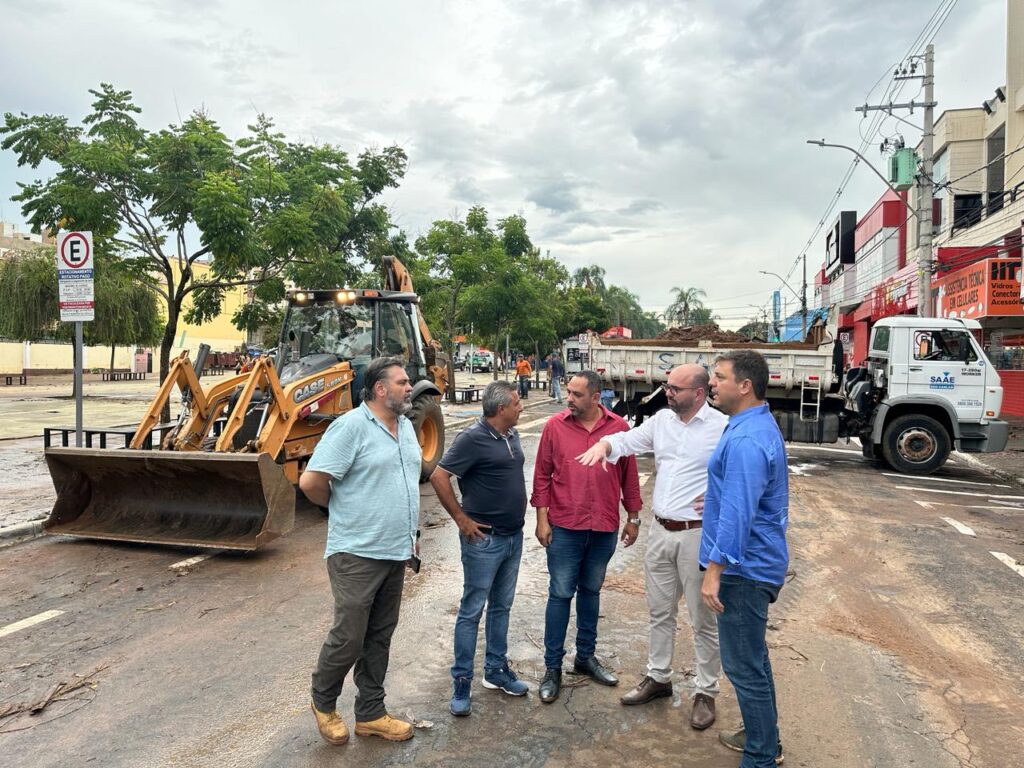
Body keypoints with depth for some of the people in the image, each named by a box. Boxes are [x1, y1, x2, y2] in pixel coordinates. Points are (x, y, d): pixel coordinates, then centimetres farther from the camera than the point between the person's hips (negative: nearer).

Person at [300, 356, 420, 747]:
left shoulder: (406, 426, 9)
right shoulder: (351, 426, -16)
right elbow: (310, 482, -18)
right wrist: (344, 509, -1)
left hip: (396, 552, 7)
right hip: (357, 553, -7)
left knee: (379, 637, 15)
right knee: (349, 637, 4)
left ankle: (370, 714, 29)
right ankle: (323, 702, 30)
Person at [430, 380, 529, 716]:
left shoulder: (512, 435, 6)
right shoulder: (473, 438, -18)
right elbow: (439, 477, -20)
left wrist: (519, 509, 13)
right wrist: (461, 519, -16)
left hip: (513, 536, 8)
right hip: (484, 540, -8)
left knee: (501, 606, 18)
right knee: (472, 610, 3)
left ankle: (497, 670, 32)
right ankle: (461, 682, 15)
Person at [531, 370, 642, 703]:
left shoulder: (619, 427, -2)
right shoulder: (555, 426, -5)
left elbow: (629, 475, 5)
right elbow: (542, 475, -1)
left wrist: (633, 517, 8)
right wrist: (542, 519, -5)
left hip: (605, 528, 2)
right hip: (564, 527, -2)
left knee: (591, 591, 17)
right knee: (560, 594, 5)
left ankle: (586, 656, 33)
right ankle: (553, 667, 17)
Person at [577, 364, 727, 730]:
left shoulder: (723, 427, -12)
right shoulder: (662, 419, 5)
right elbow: (629, 439, 6)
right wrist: (604, 444, -14)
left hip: (697, 534, -6)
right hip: (660, 531, 6)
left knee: (703, 619, 7)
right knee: (660, 611, 19)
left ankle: (706, 692, 24)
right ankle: (658, 677, 36)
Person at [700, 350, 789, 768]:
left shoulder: (746, 440, -24)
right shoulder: (760, 425, 10)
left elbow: (737, 514, -28)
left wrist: (714, 570, -26)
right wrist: (717, 499, 30)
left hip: (745, 568, -11)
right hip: (754, 563, 11)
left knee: (744, 664, 2)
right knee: (752, 657, 23)